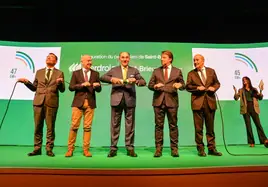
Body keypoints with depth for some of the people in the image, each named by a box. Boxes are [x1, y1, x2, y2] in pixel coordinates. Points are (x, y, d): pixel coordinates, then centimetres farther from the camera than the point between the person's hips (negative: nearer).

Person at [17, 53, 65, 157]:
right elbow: (34, 88, 17)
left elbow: (62, 90, 2)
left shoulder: (59, 73, 9)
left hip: (51, 102, -3)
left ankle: (49, 149, 10)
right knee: (38, 127, 5)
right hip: (38, 102, 3)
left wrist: (60, 83, -16)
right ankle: (37, 149, 15)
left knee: (50, 127, 1)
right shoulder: (39, 72, 18)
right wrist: (26, 82, 3)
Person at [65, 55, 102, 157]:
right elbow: (71, 87, -1)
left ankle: (86, 149, 12)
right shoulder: (76, 73, 7)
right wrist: (82, 84, -14)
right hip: (78, 102, -1)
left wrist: (97, 86, -14)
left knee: (88, 127, 3)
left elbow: (99, 89, 8)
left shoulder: (95, 74, 11)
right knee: (74, 126, -1)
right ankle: (70, 149, 12)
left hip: (90, 103, 1)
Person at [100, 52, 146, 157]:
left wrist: (136, 81, -18)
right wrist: (111, 79, -17)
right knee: (115, 124, 3)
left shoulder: (134, 70, 12)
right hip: (116, 100, 0)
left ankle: (130, 148, 14)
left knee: (130, 125, 4)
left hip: (130, 100, 0)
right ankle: (113, 148, 12)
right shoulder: (113, 70, 12)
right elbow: (102, 78, 1)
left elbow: (143, 82, 3)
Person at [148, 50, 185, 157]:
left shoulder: (177, 71, 10)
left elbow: (183, 85, 9)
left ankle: (174, 148, 13)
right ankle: (158, 148, 11)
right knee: (159, 125, 3)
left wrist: (180, 85, -13)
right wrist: (155, 86, -12)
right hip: (158, 101, 1)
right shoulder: (156, 71, 13)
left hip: (171, 101, -1)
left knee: (173, 125, 4)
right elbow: (150, 85, 10)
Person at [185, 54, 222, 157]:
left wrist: (214, 87, -7)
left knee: (210, 127, 9)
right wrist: (197, 88, -15)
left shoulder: (211, 71, 11)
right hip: (197, 102, -1)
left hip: (210, 102, 2)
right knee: (198, 128, 2)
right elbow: (187, 86, 2)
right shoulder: (191, 73, 7)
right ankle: (200, 149, 13)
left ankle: (211, 148, 18)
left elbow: (217, 83, 14)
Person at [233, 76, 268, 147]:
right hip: (246, 109, 0)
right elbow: (236, 98, 0)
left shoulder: (254, 89, 13)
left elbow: (260, 98, 7)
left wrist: (261, 91, -9)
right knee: (248, 125, -1)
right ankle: (251, 142, 3)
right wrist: (235, 91, -18)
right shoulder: (241, 90, 11)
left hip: (254, 109, 0)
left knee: (258, 124, -7)